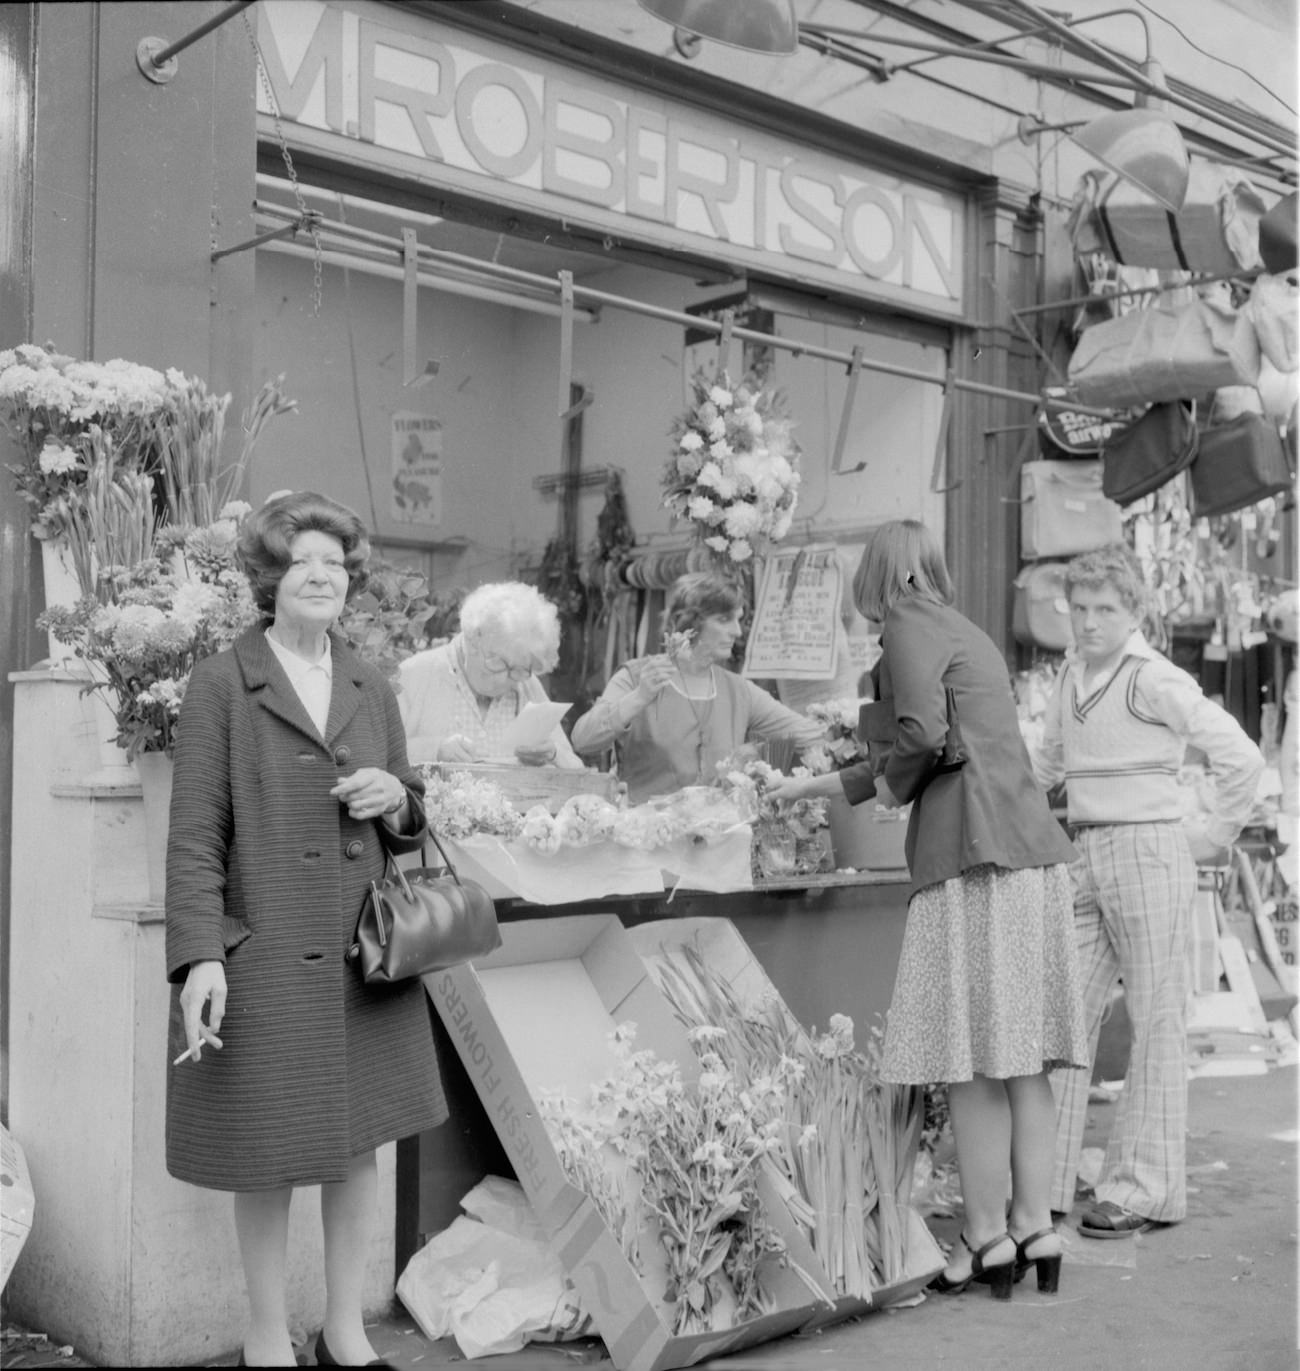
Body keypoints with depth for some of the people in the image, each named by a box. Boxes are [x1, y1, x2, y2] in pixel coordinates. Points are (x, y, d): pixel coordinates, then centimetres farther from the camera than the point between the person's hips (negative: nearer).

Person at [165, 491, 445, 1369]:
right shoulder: (223, 683, -5)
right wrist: (199, 957, -16)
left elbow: (409, 824, 18)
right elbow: (195, 831, -8)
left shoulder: (373, 688, 9)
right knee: (268, 1160, 6)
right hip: (261, 959, -4)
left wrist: (397, 799, -5)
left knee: (359, 1148, 12)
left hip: (366, 957, 5)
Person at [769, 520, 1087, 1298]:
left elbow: (925, 735, -18)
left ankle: (989, 1239, 5)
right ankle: (1035, 1225, 15)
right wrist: (815, 786, 36)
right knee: (1019, 1049, 10)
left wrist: (891, 783, 3)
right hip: (1032, 850, 9)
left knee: (971, 1056, -2)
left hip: (976, 854, -8)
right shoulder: (967, 634, 25)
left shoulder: (910, 630, -1)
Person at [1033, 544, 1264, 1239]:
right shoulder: (1071, 673, 11)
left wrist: (1216, 837, -7)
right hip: (1084, 859, 8)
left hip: (1147, 853, -7)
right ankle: (1042, 1184, 14)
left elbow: (1241, 757, -15)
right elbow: (1048, 760, 27)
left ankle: (1141, 1190, 12)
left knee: (1155, 1022, 3)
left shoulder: (1154, 680, -13)